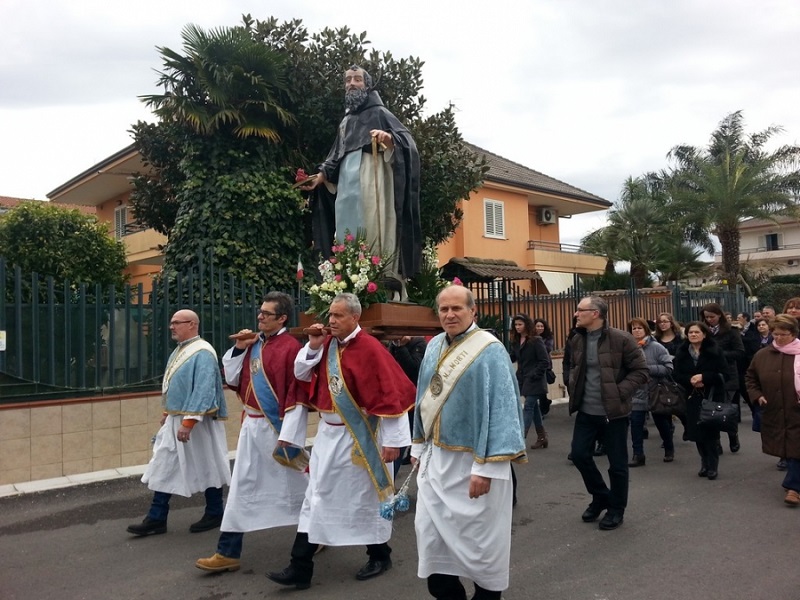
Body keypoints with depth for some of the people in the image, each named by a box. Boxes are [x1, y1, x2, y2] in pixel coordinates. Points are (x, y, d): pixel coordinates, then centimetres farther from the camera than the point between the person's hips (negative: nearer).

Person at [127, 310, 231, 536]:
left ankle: (214, 514, 21)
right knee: (163, 468, 9)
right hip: (174, 420, 9)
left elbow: (203, 390, -25)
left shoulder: (202, 353, -19)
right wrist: (167, 413, 20)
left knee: (206, 468, 5)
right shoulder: (179, 350, 11)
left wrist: (188, 421, -28)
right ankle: (156, 519, 16)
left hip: (196, 422, -9)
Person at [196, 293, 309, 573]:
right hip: (251, 425, 7)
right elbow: (232, 380, 11)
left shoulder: (290, 347, -15)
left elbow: (296, 394, -17)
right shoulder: (253, 343, 8)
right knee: (243, 486, 9)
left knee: (292, 482, 10)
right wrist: (238, 348, -2)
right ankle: (228, 552, 15)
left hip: (276, 426, -7)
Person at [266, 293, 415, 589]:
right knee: (317, 496, 6)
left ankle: (379, 556, 30)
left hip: (359, 436, -6)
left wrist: (392, 440, -17)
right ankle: (300, 567, 11)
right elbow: (301, 375, 8)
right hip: (328, 433, 6)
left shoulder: (370, 349, -17)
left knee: (365, 495, 9)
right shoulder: (326, 344, 3)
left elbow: (391, 394, -18)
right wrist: (313, 345, -8)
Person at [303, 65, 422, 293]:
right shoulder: (346, 122, 26)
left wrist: (390, 139, -25)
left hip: (371, 192, -6)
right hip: (347, 193, 6)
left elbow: (407, 140, -5)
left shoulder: (379, 113, 7)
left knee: (375, 241, -15)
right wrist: (321, 175, 17)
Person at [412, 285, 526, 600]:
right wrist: (419, 446, 16)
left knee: (479, 537, 9)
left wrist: (486, 467, -21)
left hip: (472, 459, -6)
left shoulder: (490, 350, -15)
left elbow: (501, 408, -18)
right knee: (431, 532, 12)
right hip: (435, 457, 6)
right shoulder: (434, 347, 6)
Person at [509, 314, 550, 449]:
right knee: (534, 408, 13)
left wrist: (534, 375, -17)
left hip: (534, 381, -7)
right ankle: (542, 437, 23)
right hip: (523, 379, 7)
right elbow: (512, 358, 7)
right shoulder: (516, 341, 8)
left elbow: (545, 361, -13)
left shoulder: (536, 341, -11)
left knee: (528, 407, -9)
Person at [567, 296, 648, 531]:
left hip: (613, 412, -5)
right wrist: (573, 386, 5)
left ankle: (616, 509, 26)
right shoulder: (577, 340, 5)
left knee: (617, 463, 6)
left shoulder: (621, 339, -14)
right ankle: (601, 497, 31)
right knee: (579, 454, 8)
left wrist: (619, 391, -18)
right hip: (586, 411, 6)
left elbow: (640, 371, -10)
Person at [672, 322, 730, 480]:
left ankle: (713, 466, 11)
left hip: (712, 396, -3)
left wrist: (703, 377, -20)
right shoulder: (681, 352, 3)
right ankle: (705, 463, 21)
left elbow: (724, 373, -9)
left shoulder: (715, 350, -6)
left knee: (711, 431, -1)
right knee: (697, 431, 3)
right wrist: (690, 381, -17)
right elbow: (676, 374, 1)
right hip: (692, 397, 3)